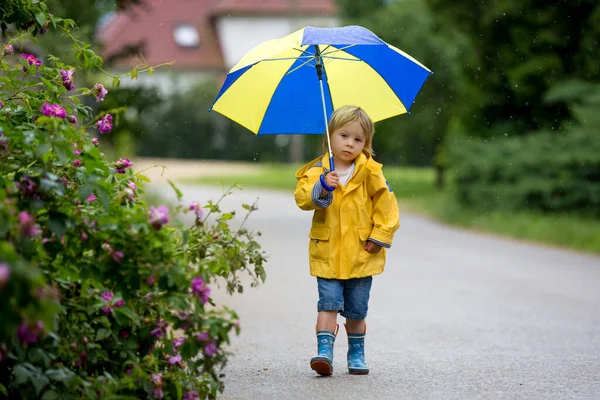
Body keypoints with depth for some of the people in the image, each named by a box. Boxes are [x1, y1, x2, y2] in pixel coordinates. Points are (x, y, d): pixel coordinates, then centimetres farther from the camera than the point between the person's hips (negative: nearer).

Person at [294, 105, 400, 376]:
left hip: (361, 254, 1)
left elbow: (386, 206, 2)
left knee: (356, 310, 10)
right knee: (329, 303, -11)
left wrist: (380, 236, -5)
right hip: (327, 253, -1)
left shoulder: (370, 173, -1)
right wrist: (321, 188, -33)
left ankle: (356, 353, 26)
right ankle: (324, 351, -12)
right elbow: (302, 197, -15)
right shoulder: (318, 171, -1)